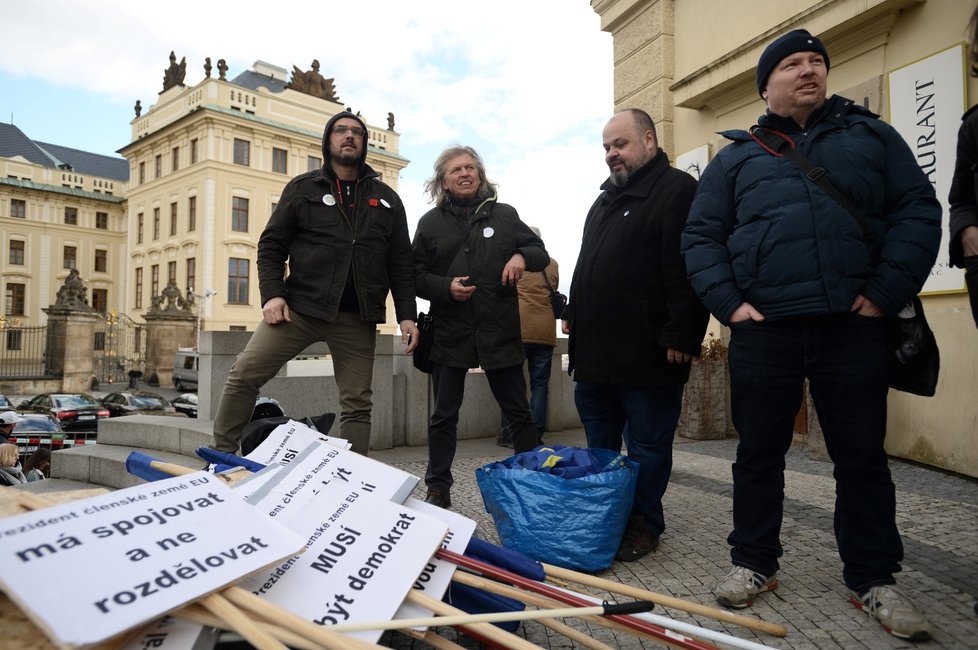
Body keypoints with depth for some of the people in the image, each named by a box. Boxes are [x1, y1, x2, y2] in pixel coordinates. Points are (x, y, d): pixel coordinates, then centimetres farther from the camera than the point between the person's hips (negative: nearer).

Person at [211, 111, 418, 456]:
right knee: (244, 374, -8)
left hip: (358, 318, 2)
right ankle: (222, 456, 10)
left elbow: (401, 262, 11)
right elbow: (271, 245, 6)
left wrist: (407, 315, 2)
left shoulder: (387, 199, 14)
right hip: (301, 306, -1)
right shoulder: (303, 188, 8)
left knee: (357, 405, 3)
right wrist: (272, 294, -9)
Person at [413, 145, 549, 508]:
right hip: (449, 332, 0)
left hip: (500, 332, 1)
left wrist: (522, 256, -11)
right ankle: (438, 489, 22)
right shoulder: (431, 222, 6)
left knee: (518, 412, 9)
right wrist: (446, 288, -15)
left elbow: (541, 253, 12)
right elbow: (416, 275, 4)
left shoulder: (504, 214, 7)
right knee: (444, 416, 9)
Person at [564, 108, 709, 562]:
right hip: (596, 349, 9)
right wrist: (573, 313, 22)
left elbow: (686, 270, -17)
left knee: (647, 445, 5)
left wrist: (680, 336, -22)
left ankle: (644, 524, 20)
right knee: (600, 440, 18)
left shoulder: (678, 190, -7)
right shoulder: (606, 199, 21)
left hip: (647, 353, -9)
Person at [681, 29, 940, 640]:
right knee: (759, 453, 9)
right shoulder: (735, 157, 13)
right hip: (763, 331, 0)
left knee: (863, 456, 8)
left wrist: (885, 294, -7)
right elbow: (701, 236, 7)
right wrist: (729, 303, -6)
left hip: (854, 327, 0)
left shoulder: (871, 136, 14)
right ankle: (754, 563, 25)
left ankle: (873, 578, 24)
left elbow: (918, 211, 5)